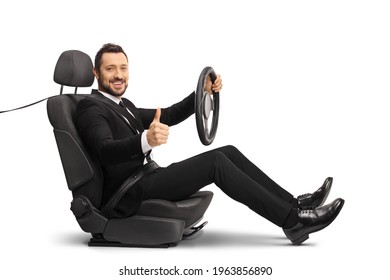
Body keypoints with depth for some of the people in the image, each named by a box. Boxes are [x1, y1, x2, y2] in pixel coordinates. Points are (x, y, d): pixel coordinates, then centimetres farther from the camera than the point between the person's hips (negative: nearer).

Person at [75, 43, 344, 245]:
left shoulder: (124, 106, 21)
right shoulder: (90, 107, -7)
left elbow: (168, 116, 19)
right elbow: (105, 150, -26)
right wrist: (146, 140, -45)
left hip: (146, 179, 9)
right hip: (129, 194, -9)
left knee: (229, 152, -3)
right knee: (215, 161, -22)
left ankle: (294, 204, -3)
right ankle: (292, 221, -20)